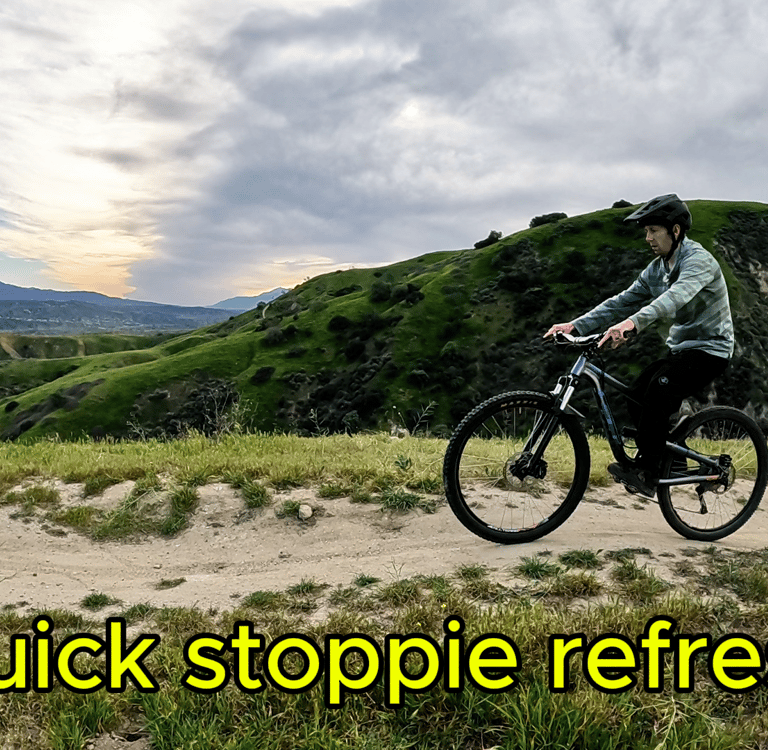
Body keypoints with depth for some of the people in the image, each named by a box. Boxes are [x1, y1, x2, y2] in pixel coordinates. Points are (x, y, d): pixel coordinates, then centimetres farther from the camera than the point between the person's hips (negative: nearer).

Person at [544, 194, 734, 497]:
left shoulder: (698, 260, -18)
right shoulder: (656, 269, 7)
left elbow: (676, 295, -39)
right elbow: (623, 302, 2)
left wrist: (632, 323, -57)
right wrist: (576, 326, -10)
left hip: (709, 350, -8)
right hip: (680, 348, 8)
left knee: (658, 391, -28)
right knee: (637, 396, -8)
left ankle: (646, 473, -21)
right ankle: (671, 459, 11)